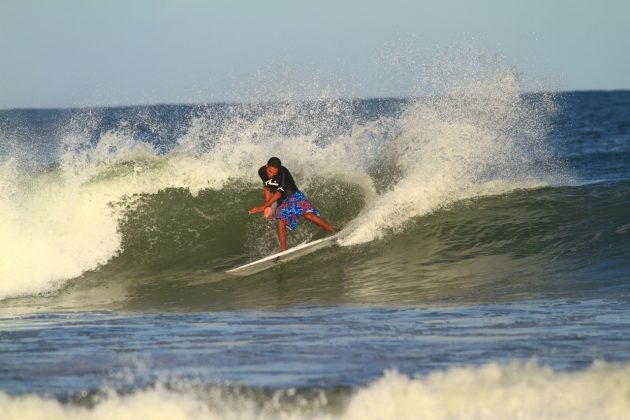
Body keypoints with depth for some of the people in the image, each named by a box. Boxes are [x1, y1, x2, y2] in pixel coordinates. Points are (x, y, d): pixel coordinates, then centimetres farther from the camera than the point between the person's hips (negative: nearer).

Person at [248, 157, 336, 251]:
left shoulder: (283, 173, -26)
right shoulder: (262, 172, -8)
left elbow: (279, 193, -30)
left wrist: (263, 206, -34)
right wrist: (268, 206, 1)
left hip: (294, 196, -4)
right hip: (282, 202, 4)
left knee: (309, 215, -23)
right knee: (281, 223, -21)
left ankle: (335, 233, -16)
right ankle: (283, 251, -18)